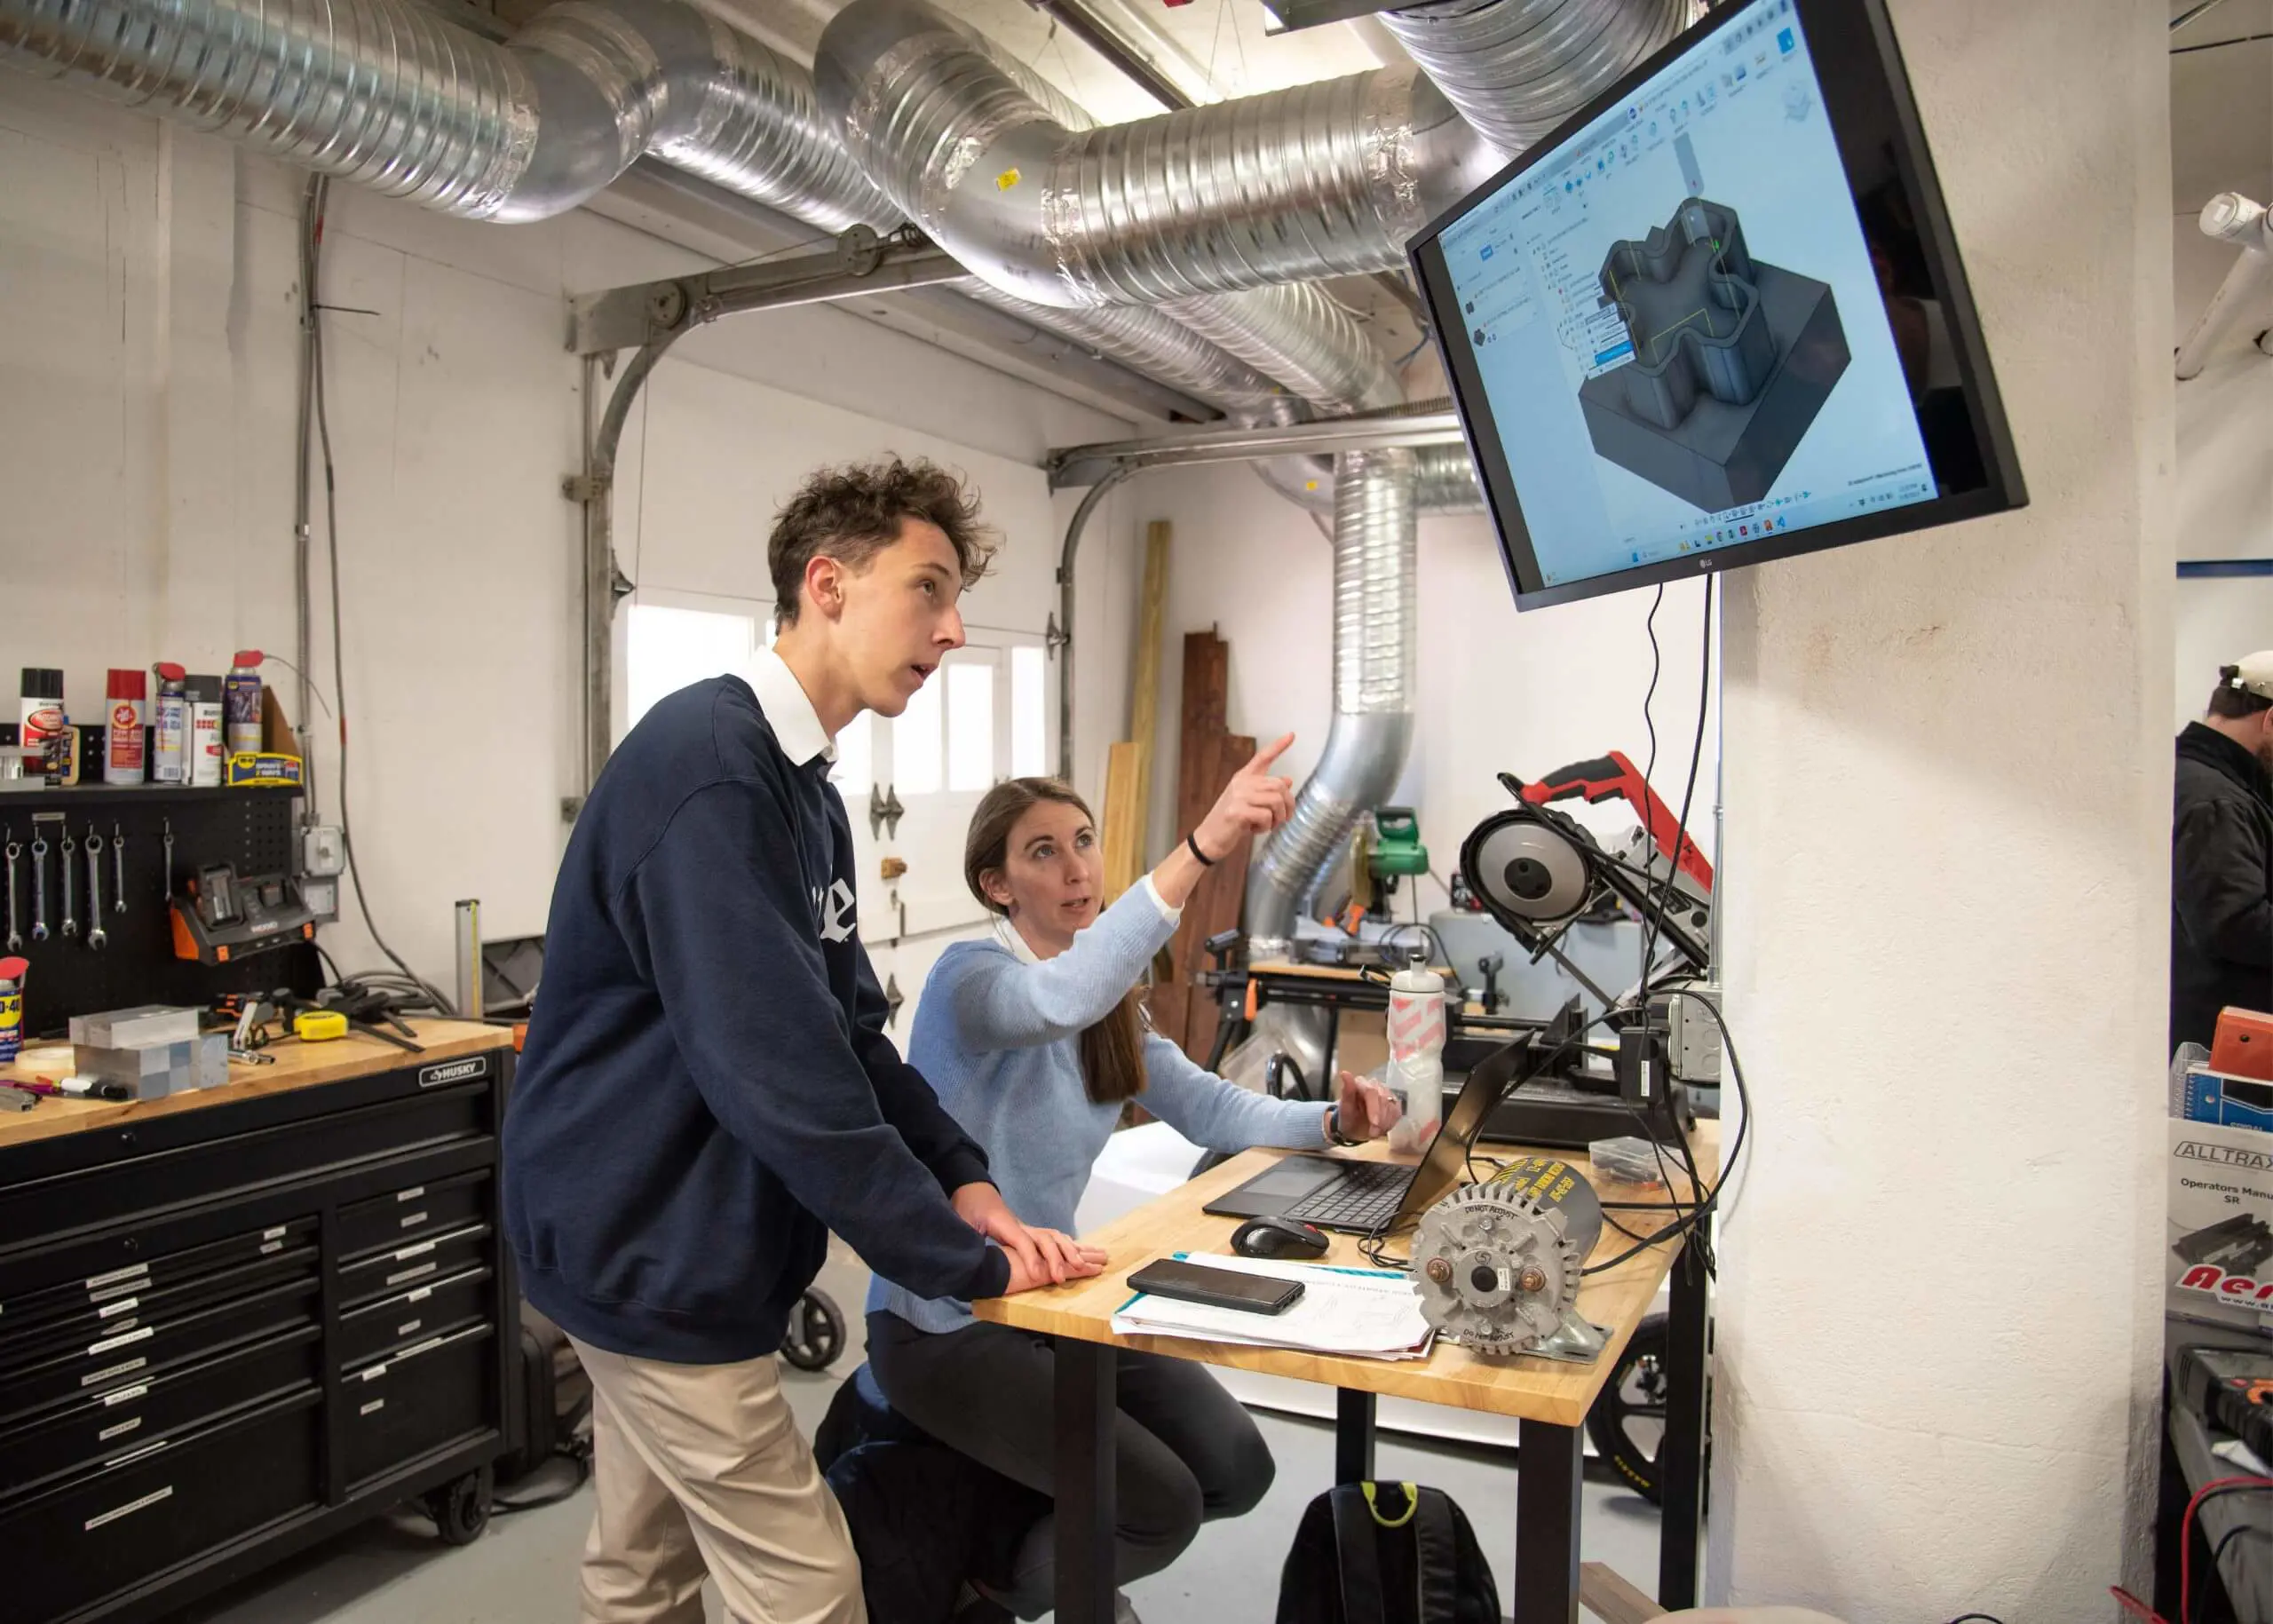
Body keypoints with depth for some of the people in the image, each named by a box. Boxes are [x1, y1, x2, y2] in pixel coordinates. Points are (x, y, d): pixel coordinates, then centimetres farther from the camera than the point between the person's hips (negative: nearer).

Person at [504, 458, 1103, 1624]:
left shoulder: (802, 785, 9)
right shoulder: (709, 763, -22)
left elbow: (851, 1032, 10)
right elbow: (781, 1072, -27)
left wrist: (964, 1182, -3)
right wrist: (968, 1262, -19)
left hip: (650, 1243, 9)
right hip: (661, 1259, -9)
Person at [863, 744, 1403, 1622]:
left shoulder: (1109, 1005, 5)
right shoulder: (970, 975, -21)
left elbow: (1210, 1107, 2)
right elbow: (1059, 1003, -45)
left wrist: (1331, 1122, -17)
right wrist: (1202, 845, -55)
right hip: (944, 1321, -8)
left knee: (1236, 1470, 2)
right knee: (1161, 1505, -14)